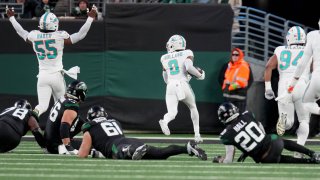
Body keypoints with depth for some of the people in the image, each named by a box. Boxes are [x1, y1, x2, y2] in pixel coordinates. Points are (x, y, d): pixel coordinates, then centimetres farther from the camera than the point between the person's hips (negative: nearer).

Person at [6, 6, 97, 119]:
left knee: (42, 106, -3)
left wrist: (11, 18, 35)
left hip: (42, 75, 2)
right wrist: (90, 18, 8)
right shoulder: (60, 37, -10)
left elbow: (22, 32, 19)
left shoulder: (34, 37, -2)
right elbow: (80, 34, -2)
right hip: (56, 75, -2)